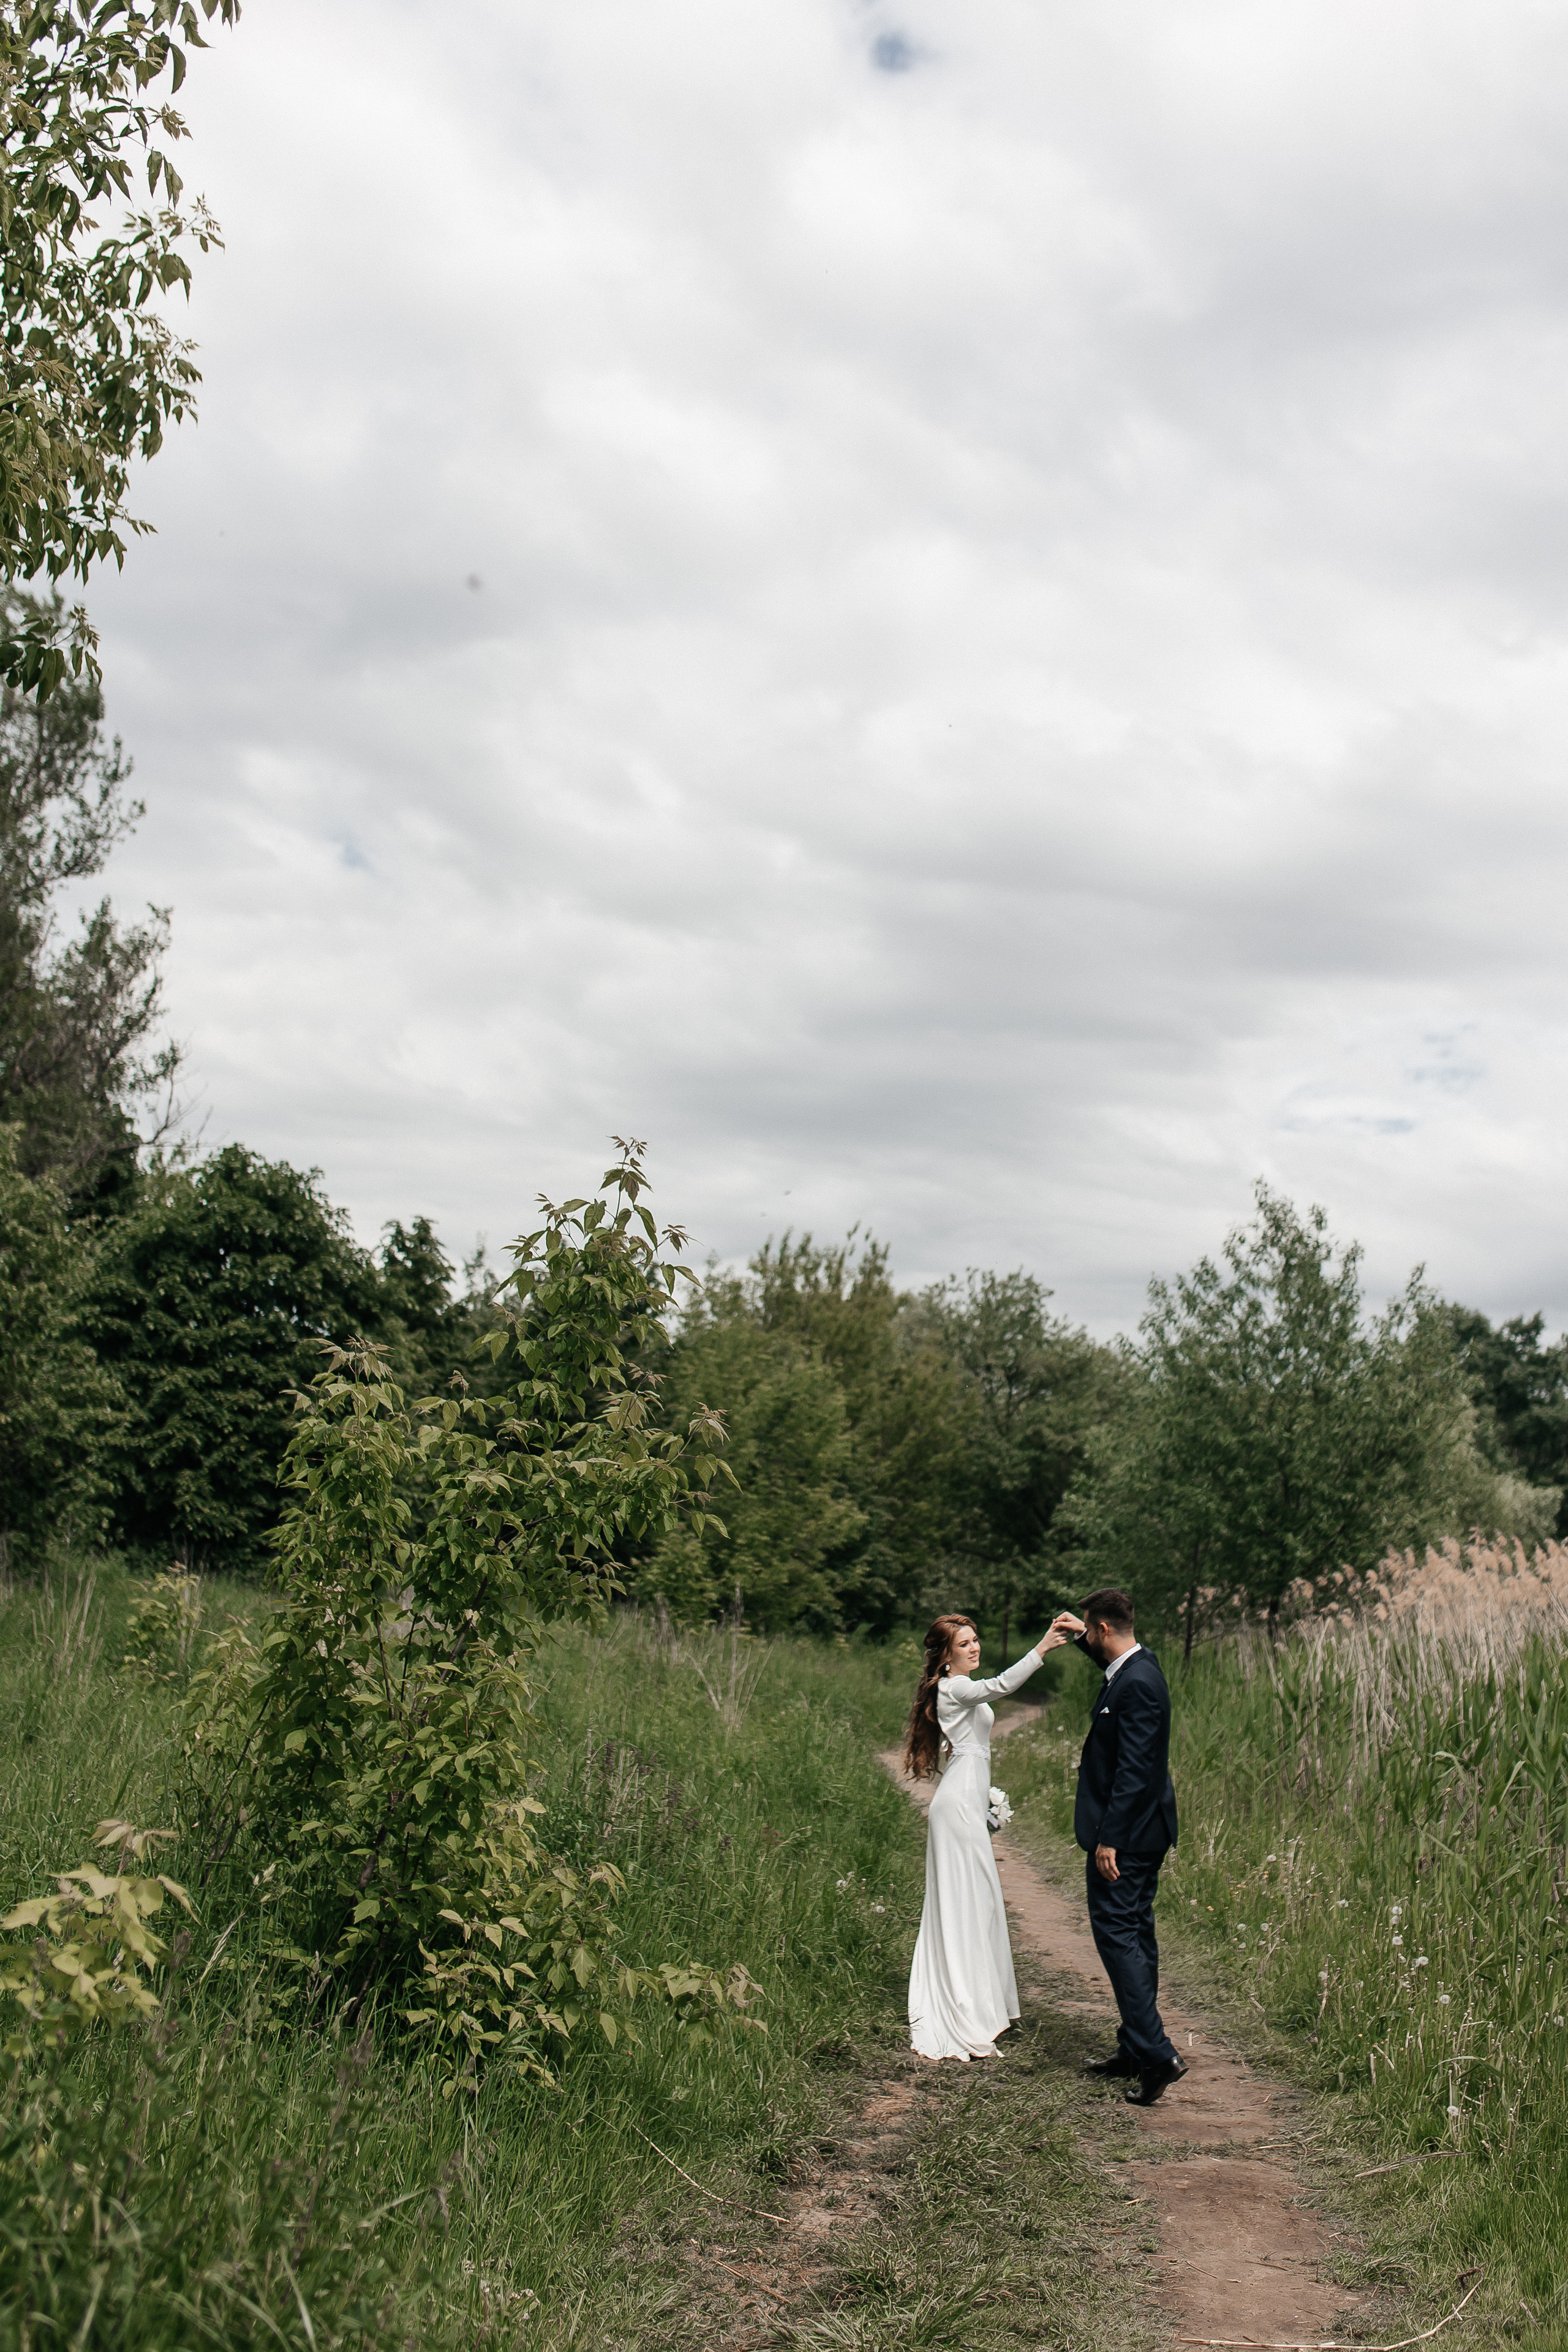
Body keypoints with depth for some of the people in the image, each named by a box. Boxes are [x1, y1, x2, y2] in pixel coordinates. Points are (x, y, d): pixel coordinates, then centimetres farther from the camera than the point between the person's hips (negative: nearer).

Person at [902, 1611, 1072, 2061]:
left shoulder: (958, 1689, 17)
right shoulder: (954, 1687, -14)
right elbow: (1001, 1685, -33)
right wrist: (1040, 1650, -42)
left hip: (966, 1800, 10)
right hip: (960, 1803, -10)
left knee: (965, 1902, 13)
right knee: (966, 1903, -8)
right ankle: (967, 2021, -6)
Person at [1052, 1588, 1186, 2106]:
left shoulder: (1136, 1686, -22)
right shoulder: (1138, 1665, 8)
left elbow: (1134, 1771, -25)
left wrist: (1108, 1839, -24)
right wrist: (1081, 1637, 32)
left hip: (1127, 1833, -10)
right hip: (1142, 1831, 10)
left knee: (1117, 1933, -8)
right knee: (1135, 1935, 14)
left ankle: (1156, 2053, -10)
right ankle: (1136, 2049, 22)